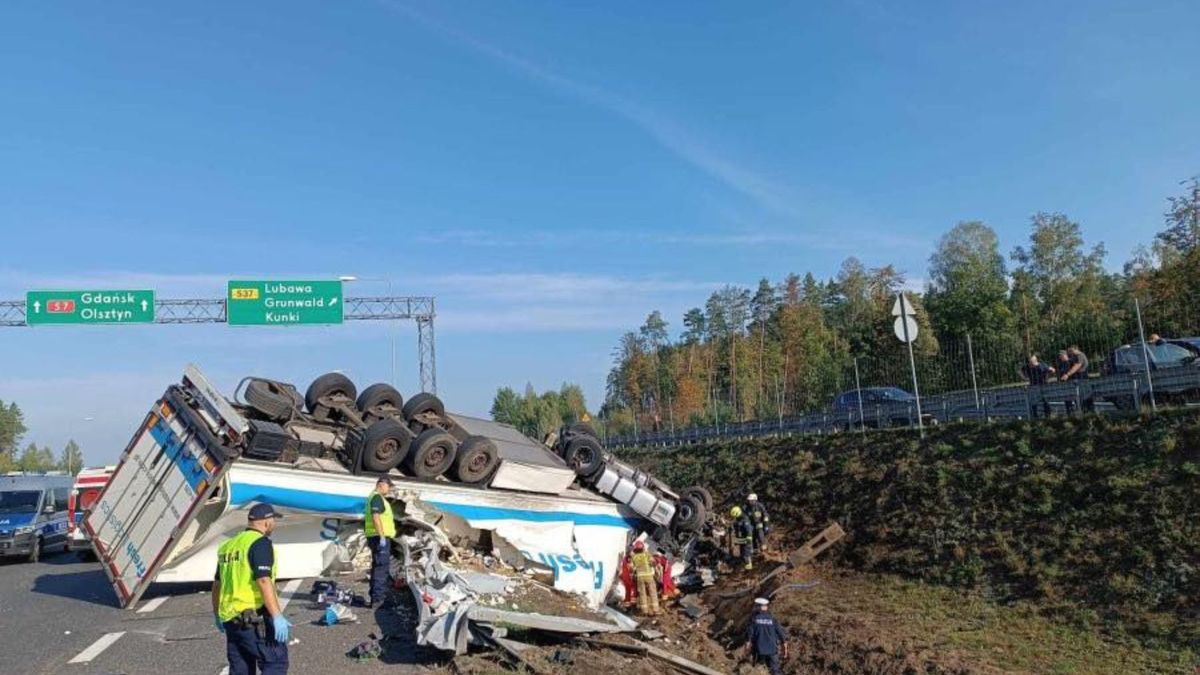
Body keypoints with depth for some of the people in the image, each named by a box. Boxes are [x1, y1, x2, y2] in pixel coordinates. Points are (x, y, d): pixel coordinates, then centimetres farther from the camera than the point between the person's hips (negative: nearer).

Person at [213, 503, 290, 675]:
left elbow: (217, 584, 24)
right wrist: (277, 616, -24)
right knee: (276, 661, -2)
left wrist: (217, 614, 37)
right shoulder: (260, 543, -11)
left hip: (230, 620, 8)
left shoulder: (228, 545, 16)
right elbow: (263, 581, -21)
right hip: (254, 619, -8)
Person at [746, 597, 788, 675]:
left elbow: (749, 633, -7)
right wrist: (785, 648, 12)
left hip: (759, 650, -1)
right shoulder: (773, 619, 1)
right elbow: (781, 633, 1)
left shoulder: (754, 619, -3)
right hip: (772, 649, 1)